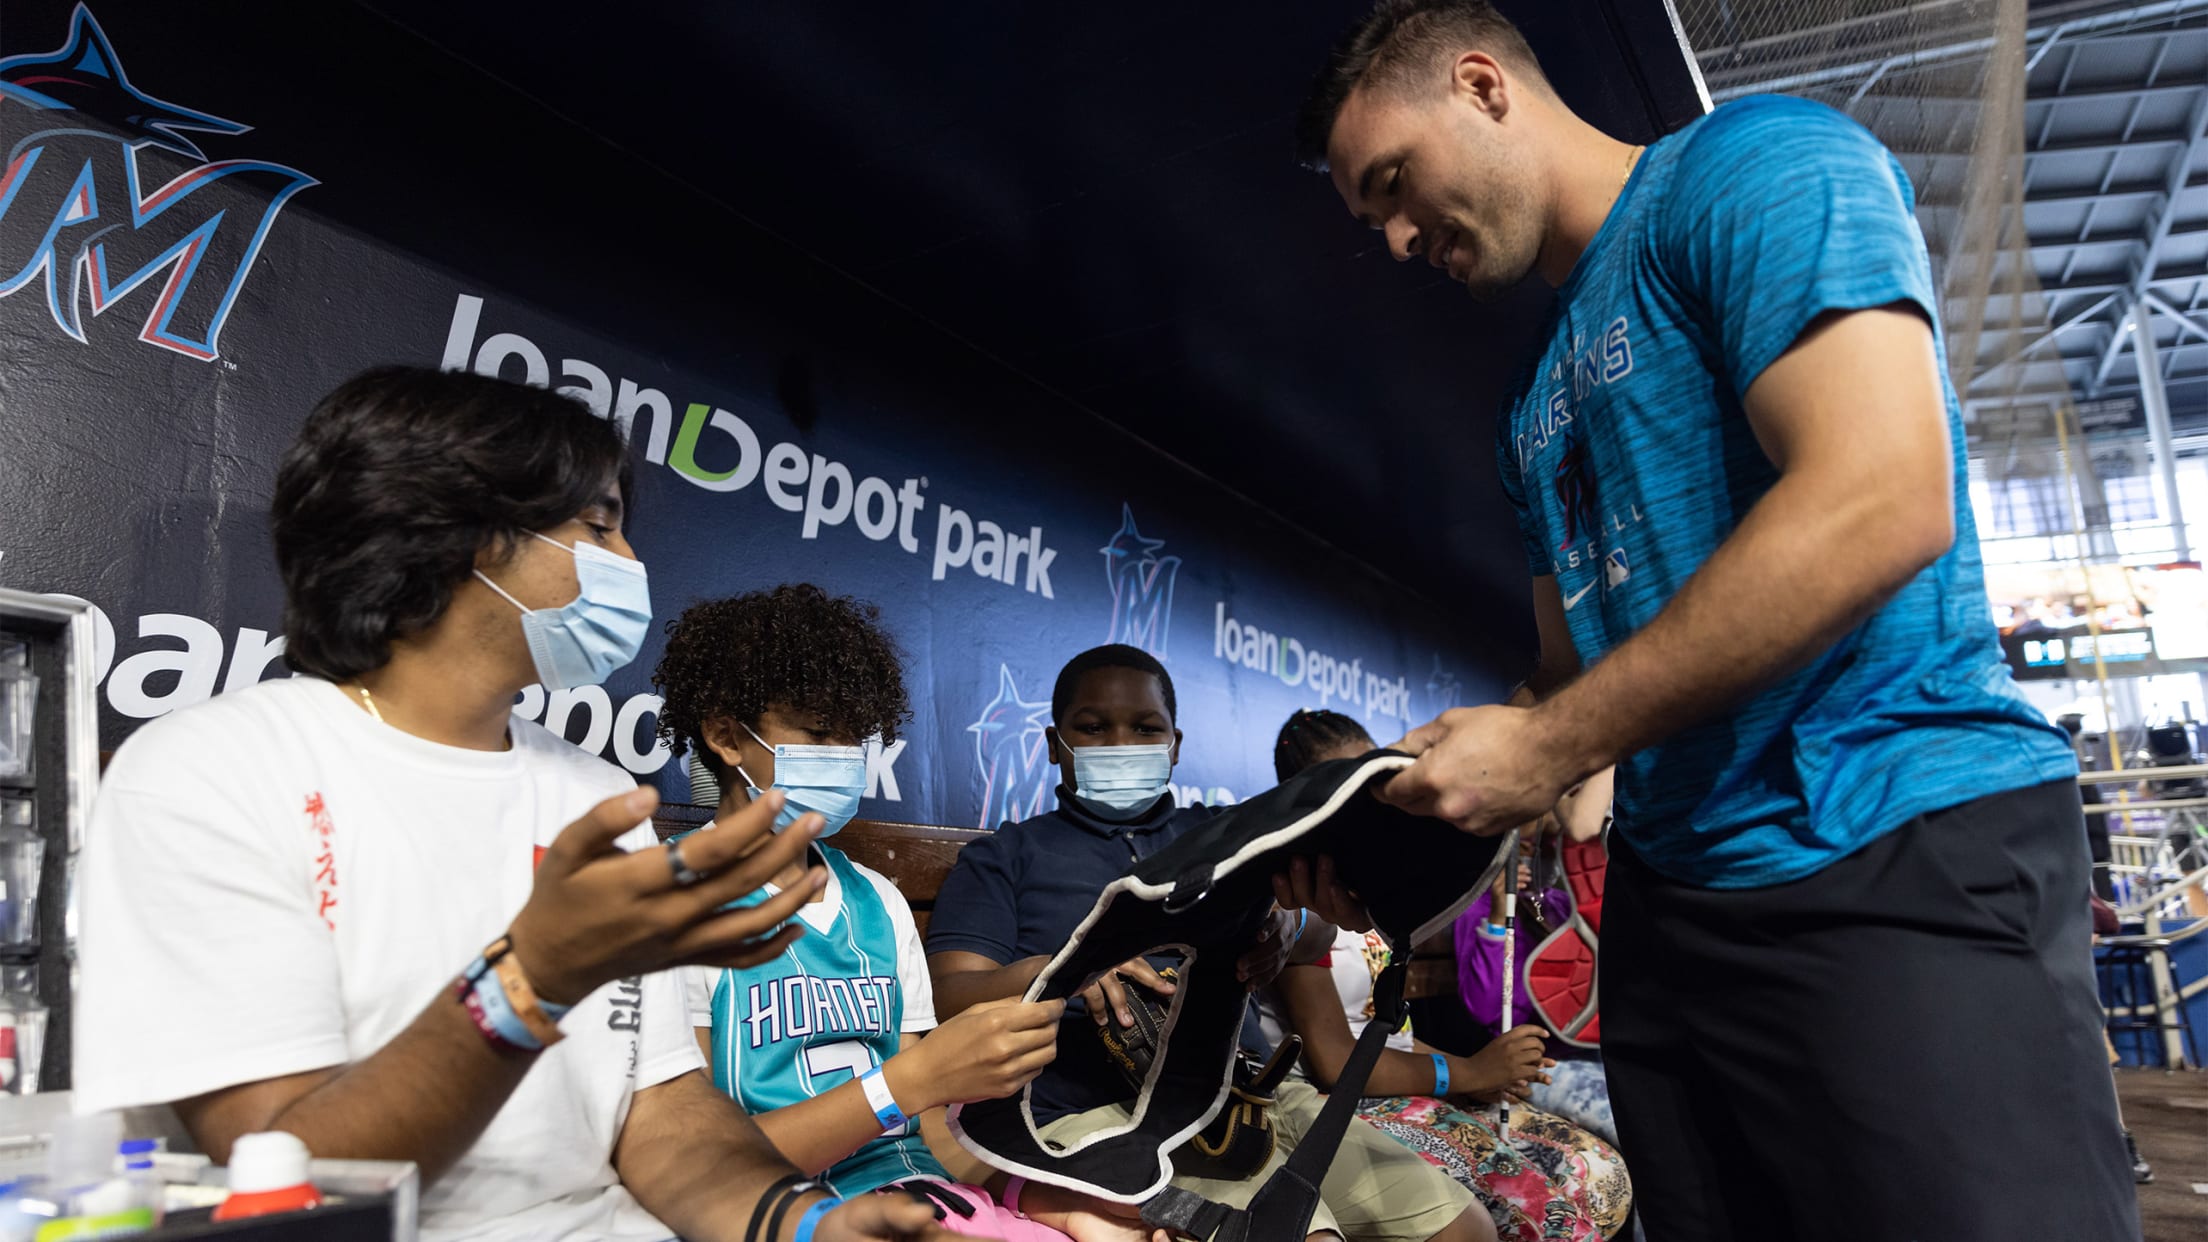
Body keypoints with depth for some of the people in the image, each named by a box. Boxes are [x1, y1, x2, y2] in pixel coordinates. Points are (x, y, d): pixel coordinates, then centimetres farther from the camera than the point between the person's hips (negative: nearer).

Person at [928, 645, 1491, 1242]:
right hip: (1097, 1115, -5)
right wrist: (1053, 970, -20)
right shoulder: (1003, 857, 13)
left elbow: (1320, 916, 9)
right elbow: (946, 1001, 1)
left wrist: (1287, 924, -16)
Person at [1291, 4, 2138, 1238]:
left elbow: (1881, 503, -21)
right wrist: (1411, 828, 5)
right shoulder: (1540, 395, 18)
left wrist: (1551, 746, -16)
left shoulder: (1754, 163, -5)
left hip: (1901, 860, -8)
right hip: (1669, 899, 8)